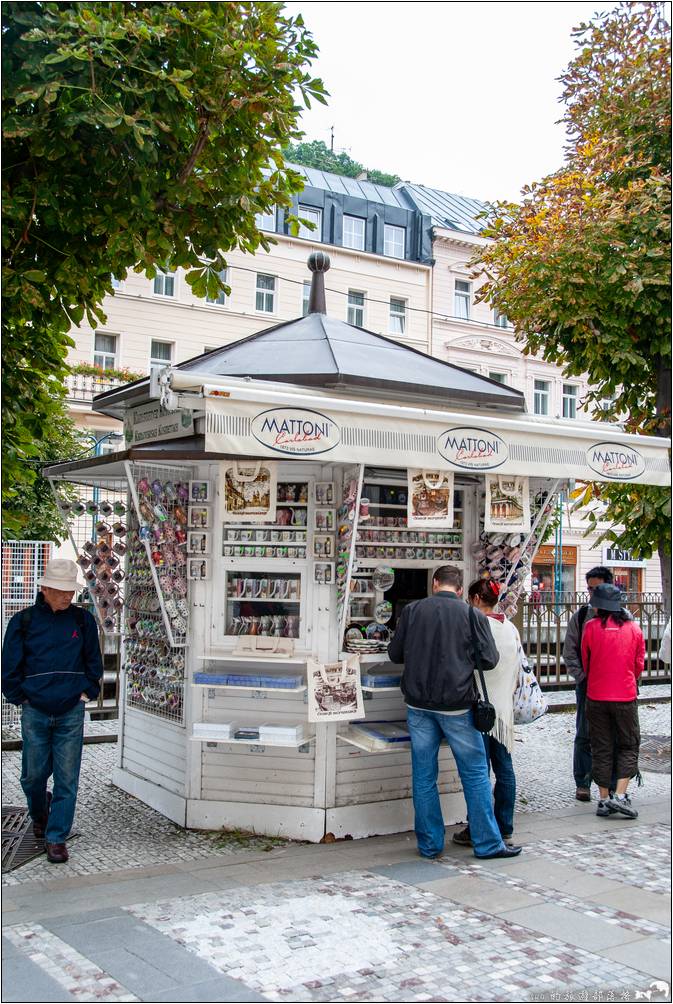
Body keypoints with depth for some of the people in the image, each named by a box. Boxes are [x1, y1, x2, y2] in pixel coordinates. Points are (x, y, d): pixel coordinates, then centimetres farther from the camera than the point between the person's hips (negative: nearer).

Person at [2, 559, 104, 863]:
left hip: (71, 712, 0)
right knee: (33, 774, 10)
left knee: (66, 778, 0)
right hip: (35, 712, 0)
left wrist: (86, 692, 6)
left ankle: (56, 837, 11)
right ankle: (39, 816, 40)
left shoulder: (83, 620, 2)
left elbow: (93, 661, 13)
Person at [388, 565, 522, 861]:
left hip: (418, 703, 2)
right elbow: (490, 659, -2)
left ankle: (429, 844, 16)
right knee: (475, 773, 9)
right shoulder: (473, 615, -5)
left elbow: (395, 654, 7)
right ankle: (487, 843, 14)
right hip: (456, 705, -2)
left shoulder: (412, 610, 0)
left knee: (423, 775, 10)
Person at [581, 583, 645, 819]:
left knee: (601, 748, 9)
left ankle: (604, 799, 11)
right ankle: (620, 796, -2)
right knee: (629, 746, 11)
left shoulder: (591, 627, -7)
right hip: (626, 695, 0)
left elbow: (585, 661, 5)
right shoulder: (634, 628, -2)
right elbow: (639, 664, 7)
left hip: (596, 696, 0)